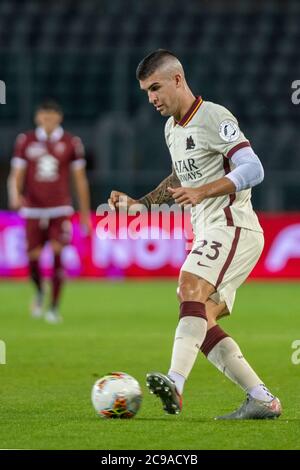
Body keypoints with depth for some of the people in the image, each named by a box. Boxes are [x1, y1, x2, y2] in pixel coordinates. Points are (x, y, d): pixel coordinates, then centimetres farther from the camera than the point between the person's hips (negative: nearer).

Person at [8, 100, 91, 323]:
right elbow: (16, 175, 4)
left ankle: (54, 307, -3)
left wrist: (85, 213, 9)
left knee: (57, 255, -13)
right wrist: (15, 195, -17)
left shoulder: (71, 143, 2)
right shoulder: (26, 141, 3)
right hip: (33, 210, 1)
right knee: (33, 258, -1)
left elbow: (80, 179, 8)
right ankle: (39, 291, 31)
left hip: (60, 210, -1)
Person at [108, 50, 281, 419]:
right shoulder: (172, 128, 19)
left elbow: (252, 169, -17)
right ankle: (262, 400, 1)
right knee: (200, 324, 1)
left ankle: (175, 383, -48)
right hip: (208, 234, 10)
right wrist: (139, 203, 24)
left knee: (191, 287, -30)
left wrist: (201, 192, -27)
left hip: (233, 226, -10)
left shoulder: (214, 117, -9)